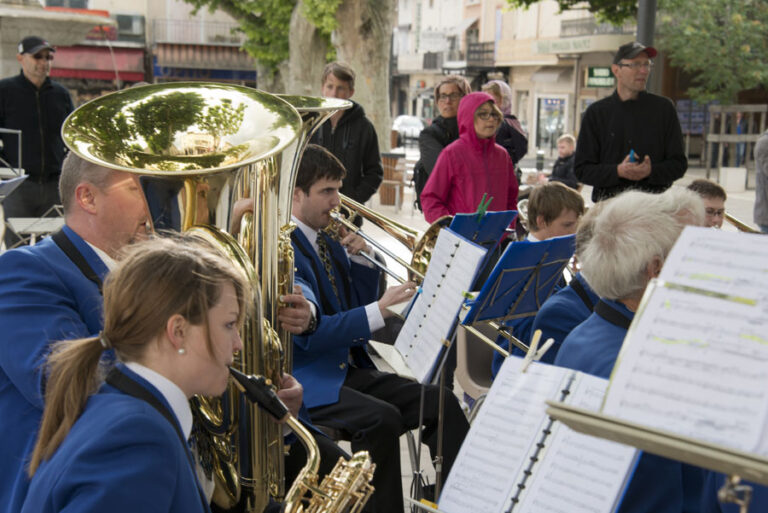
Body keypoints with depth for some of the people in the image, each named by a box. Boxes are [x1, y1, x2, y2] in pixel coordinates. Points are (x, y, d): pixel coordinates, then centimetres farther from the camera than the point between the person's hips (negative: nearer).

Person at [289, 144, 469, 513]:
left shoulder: (329, 242, 13)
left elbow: (358, 309, 18)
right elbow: (309, 331, -23)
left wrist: (360, 259, 2)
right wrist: (379, 310, -28)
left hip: (350, 368, 8)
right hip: (307, 380, -8)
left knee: (441, 402, -8)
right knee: (382, 418, -32)